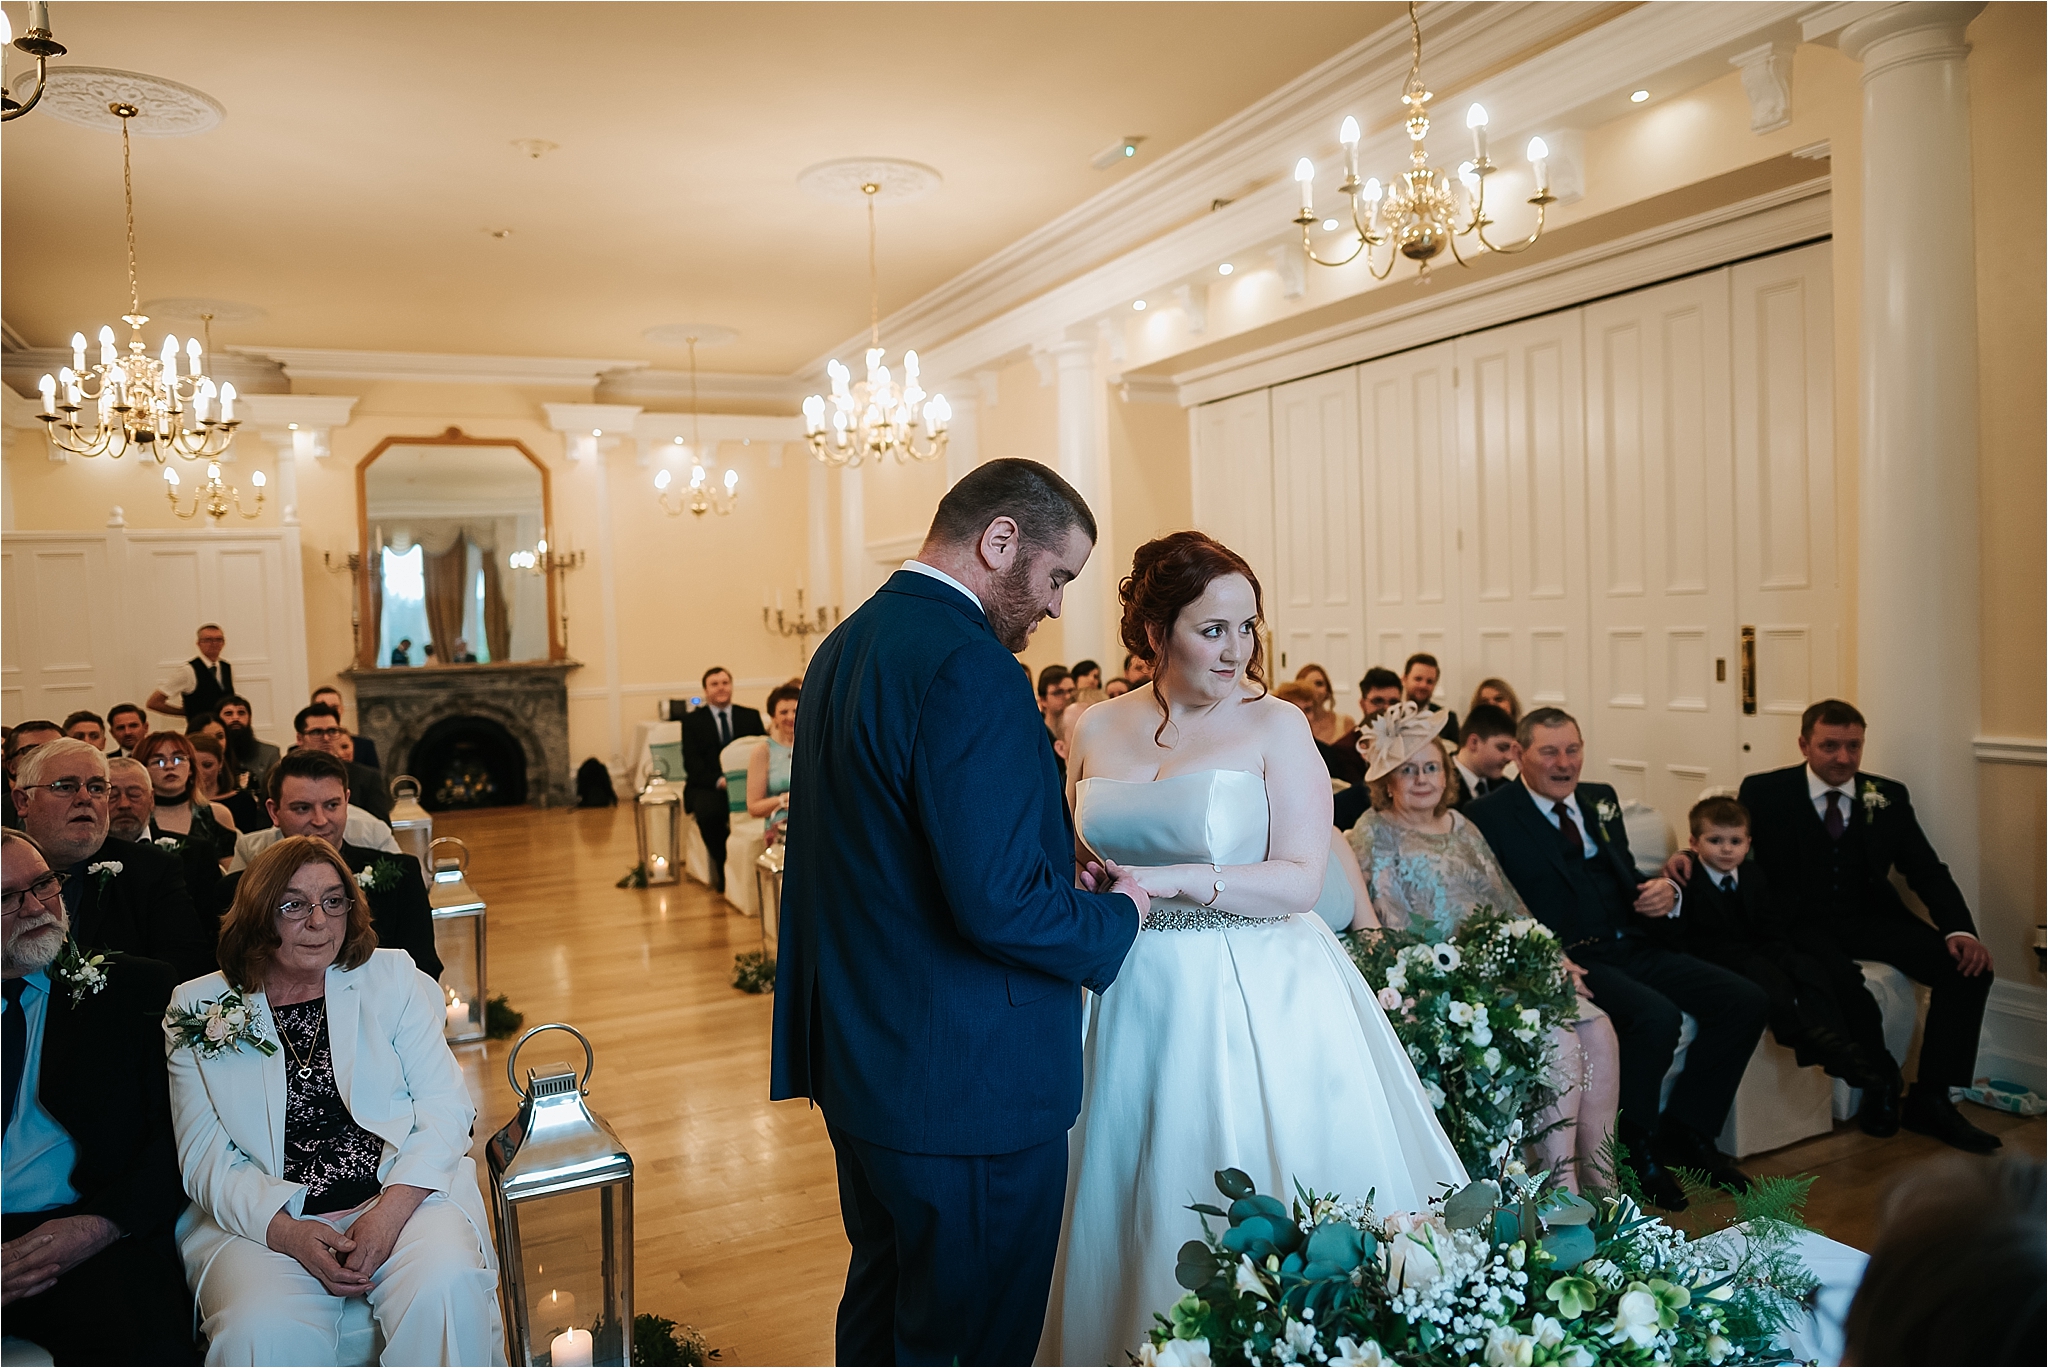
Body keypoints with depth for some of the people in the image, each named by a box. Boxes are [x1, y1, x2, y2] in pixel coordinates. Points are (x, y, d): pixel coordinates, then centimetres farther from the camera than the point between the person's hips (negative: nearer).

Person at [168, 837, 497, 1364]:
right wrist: (289, 1234, -15)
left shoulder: (393, 977, 8)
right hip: (263, 1219, 0)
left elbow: (446, 1107, 2)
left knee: (445, 1286, -30)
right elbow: (206, 1159, 3)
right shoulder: (197, 1008, 7)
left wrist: (391, 1210, -15)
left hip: (401, 1194, 1)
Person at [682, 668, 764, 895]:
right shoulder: (692, 720, 9)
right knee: (708, 811, -36)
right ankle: (722, 866, -15)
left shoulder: (750, 716, 15)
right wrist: (718, 780, -19)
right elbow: (691, 762, -2)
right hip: (707, 786, -1)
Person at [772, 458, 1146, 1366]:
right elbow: (998, 905, -27)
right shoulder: (970, 667, -23)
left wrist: (1055, 868, 10)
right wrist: (1117, 916, -8)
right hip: (970, 1084, -9)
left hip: (860, 1057, 10)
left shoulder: (844, 645, 8)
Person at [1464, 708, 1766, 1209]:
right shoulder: (1490, 817, -6)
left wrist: (1664, 891, -1)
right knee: (1657, 1018, -30)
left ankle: (1683, 1130, 8)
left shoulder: (1600, 800, 16)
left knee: (1747, 1001, -6)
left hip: (1633, 947, 8)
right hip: (1570, 960, -8)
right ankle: (1635, 1149, -4)